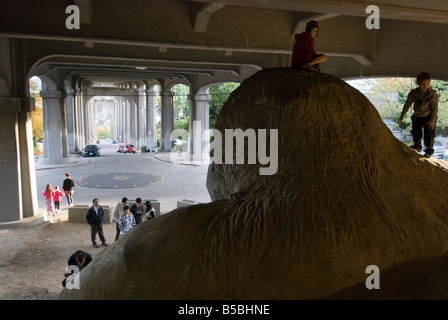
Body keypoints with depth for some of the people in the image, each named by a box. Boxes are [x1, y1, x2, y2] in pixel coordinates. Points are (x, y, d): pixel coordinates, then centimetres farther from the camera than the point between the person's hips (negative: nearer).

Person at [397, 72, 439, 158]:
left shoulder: (432, 94, -17)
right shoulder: (413, 94, -10)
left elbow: (434, 108, -12)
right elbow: (407, 105, -1)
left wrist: (432, 120, -15)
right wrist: (401, 117, 1)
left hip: (429, 118, -3)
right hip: (417, 117, 3)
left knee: (429, 135, -4)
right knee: (415, 133, 5)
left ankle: (429, 150, 17)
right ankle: (417, 146, 30)